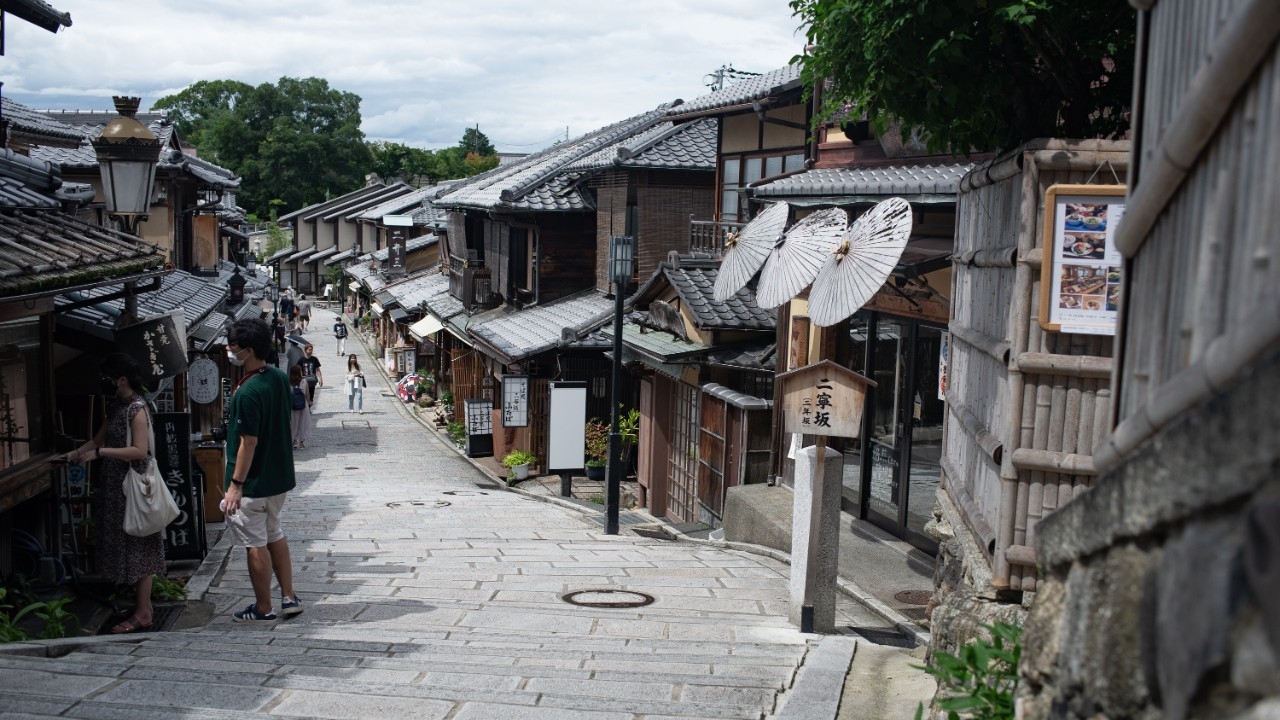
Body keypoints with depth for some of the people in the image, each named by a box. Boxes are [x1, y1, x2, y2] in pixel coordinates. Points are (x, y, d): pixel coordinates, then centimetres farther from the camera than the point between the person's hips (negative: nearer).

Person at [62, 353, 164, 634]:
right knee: (129, 546, 13)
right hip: (118, 487, 9)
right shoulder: (116, 406, 12)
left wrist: (99, 453, -23)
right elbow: (99, 439, 20)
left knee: (138, 547, -4)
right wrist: (76, 453, 6)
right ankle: (144, 605, 21)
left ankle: (142, 614, 0)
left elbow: (140, 451, -23)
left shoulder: (136, 408, -16)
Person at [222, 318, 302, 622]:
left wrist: (235, 485, -19)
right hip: (279, 475, 9)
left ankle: (263, 609, 15)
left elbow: (249, 441, -24)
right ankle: (289, 597, 24)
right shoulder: (280, 377, 1)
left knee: (255, 544, 4)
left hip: (253, 482, -8)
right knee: (275, 535, 21)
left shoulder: (248, 393, -24)